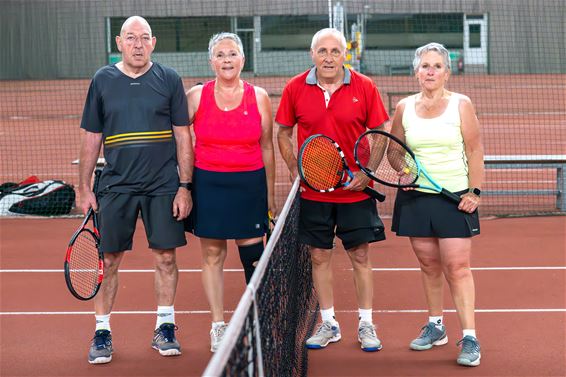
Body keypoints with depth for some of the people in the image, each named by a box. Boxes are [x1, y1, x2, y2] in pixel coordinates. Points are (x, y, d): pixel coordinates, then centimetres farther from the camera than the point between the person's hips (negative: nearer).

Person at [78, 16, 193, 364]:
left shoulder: (169, 80, 2)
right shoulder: (102, 81, 4)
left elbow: (183, 137, 3)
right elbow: (92, 139, 9)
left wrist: (185, 186, -4)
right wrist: (84, 188, 5)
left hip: (163, 187, 0)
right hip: (116, 186, 0)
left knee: (166, 257, 3)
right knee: (110, 260, 2)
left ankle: (164, 328, 17)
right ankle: (102, 333, 12)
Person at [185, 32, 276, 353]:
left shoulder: (259, 98, 2)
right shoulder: (196, 96, 1)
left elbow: (267, 148, 8)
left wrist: (271, 193, 9)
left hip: (249, 184, 0)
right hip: (208, 184, 0)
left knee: (254, 257, -1)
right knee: (212, 256, 4)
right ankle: (218, 326, 13)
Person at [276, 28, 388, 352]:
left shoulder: (364, 88, -5)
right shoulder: (295, 89, -2)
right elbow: (284, 133, 9)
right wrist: (294, 169, -3)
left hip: (355, 189, -1)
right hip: (313, 190, 1)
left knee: (361, 256, 4)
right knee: (320, 256, 7)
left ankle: (366, 325, 16)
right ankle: (329, 324, 20)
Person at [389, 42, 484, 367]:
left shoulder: (461, 105, -2)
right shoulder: (405, 108, 6)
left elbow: (475, 150, -1)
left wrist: (475, 191, -8)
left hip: (455, 198, -3)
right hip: (415, 197, 3)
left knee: (457, 267, -9)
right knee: (429, 265, 9)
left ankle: (470, 338, -7)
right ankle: (435, 327, 23)